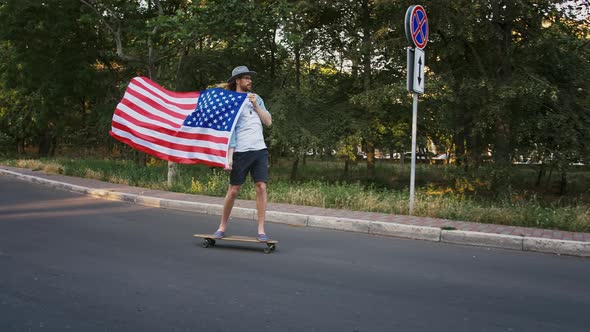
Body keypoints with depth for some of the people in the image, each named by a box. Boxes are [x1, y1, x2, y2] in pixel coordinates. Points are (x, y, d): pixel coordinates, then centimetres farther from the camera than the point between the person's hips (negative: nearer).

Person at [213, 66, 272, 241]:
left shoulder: (256, 98, 15)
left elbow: (268, 122, 10)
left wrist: (256, 105, -1)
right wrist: (229, 155, -13)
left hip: (260, 150, 4)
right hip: (241, 152, -4)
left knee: (261, 187, -4)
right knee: (233, 190, 1)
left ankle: (261, 230, 1)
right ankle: (222, 227, 16)